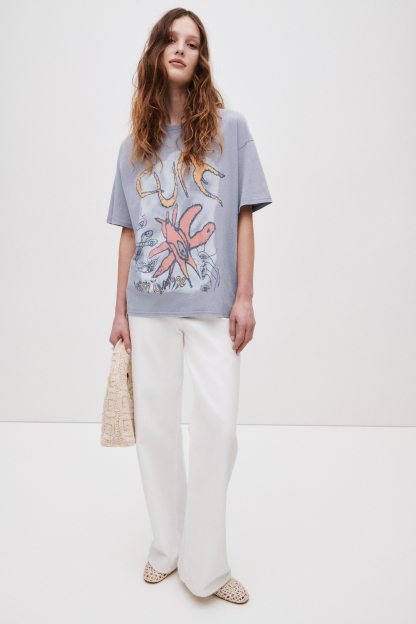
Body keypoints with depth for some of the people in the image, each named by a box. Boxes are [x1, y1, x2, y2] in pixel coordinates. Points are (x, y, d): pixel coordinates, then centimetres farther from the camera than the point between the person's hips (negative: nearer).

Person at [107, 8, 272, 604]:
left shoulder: (230, 128, 4)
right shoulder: (135, 145, 12)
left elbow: (244, 218, 1)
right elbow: (128, 234, 11)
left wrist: (244, 298, -6)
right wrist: (120, 310, 8)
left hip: (213, 307, -2)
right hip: (150, 308, 3)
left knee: (218, 424, -6)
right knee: (155, 425, 8)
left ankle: (206, 564, 14)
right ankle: (167, 546, 29)